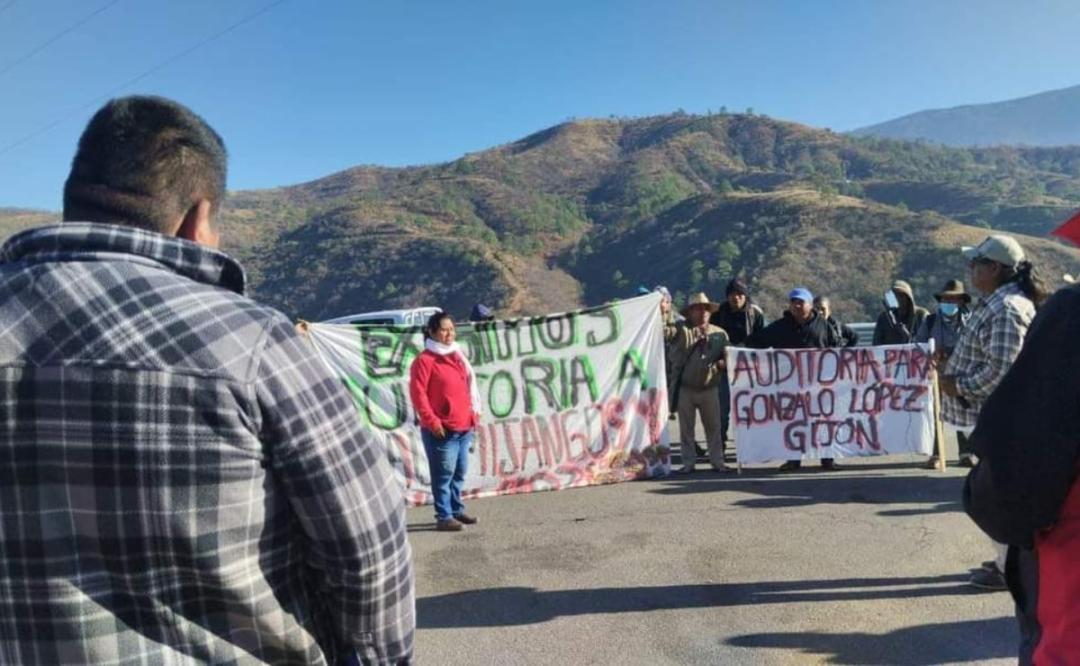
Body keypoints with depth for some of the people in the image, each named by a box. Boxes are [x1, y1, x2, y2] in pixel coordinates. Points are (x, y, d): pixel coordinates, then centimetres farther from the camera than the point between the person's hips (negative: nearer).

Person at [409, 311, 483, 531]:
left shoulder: (458, 355, 16)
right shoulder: (425, 360, -9)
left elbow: (469, 386, 22)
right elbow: (418, 393, -13)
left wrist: (474, 412, 15)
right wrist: (431, 421, -16)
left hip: (464, 426, 8)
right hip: (442, 429, -7)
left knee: (459, 472, 15)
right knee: (443, 474, -3)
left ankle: (456, 509, 27)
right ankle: (443, 516, 5)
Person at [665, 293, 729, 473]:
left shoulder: (719, 334, 9)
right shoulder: (680, 329, -1)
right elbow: (663, 332, -18)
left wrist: (722, 363, -9)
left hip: (709, 389, 2)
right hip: (684, 389, -2)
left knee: (713, 427, 8)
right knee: (686, 428, 6)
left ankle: (717, 461, 20)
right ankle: (688, 462, 17)